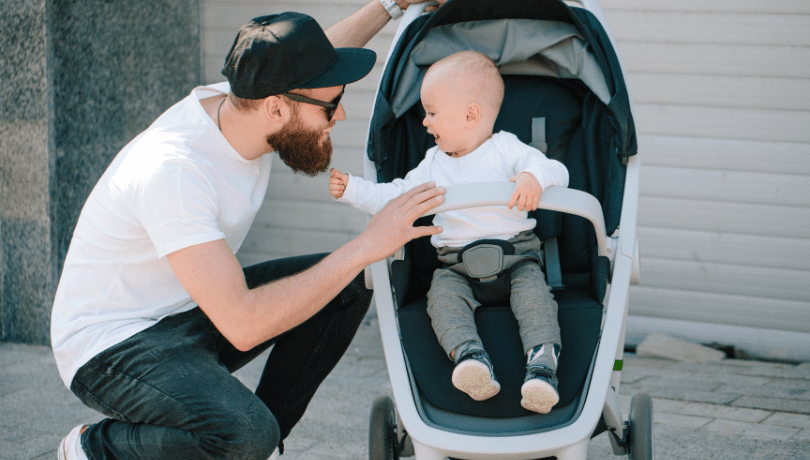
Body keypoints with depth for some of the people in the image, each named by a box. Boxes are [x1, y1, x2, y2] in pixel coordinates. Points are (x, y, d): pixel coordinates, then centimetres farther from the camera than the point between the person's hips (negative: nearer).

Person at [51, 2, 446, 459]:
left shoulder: (242, 99, -8)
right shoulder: (172, 170, -33)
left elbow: (313, 56, 18)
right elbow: (243, 325, -36)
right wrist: (366, 247, -33)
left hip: (194, 315, 9)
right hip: (113, 347, -9)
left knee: (348, 287, -3)